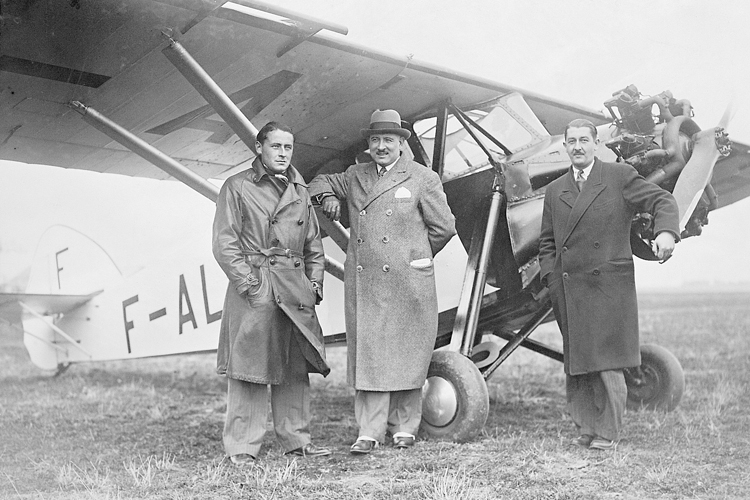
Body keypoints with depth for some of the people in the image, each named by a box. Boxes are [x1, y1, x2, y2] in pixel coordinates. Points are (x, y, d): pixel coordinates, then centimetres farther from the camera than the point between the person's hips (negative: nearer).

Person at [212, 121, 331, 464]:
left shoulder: (300, 191, 17)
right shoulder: (237, 187, 1)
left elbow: (313, 245, 21)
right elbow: (224, 244, -4)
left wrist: (315, 283, 9)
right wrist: (249, 284, -12)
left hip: (296, 291, 5)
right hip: (253, 289, -5)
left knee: (295, 367, 9)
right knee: (248, 369, -3)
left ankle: (296, 439, 20)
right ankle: (242, 447, 7)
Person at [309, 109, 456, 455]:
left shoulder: (423, 179, 5)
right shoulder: (355, 176, 16)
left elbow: (443, 227, 6)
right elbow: (322, 180, 32)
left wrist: (416, 257, 9)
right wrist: (327, 196, 10)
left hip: (406, 283, -3)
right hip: (362, 283, 3)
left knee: (406, 352, 4)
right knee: (366, 353, 0)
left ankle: (404, 428, 19)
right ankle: (369, 432, 5)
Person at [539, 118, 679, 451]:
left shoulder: (620, 177, 4)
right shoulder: (555, 190, 16)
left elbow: (662, 201, -1)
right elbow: (547, 241, 18)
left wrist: (665, 231, -21)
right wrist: (552, 279, 6)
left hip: (608, 286, -4)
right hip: (568, 291, 4)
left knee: (607, 362, -3)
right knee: (576, 362, 7)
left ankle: (608, 432, 10)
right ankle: (586, 427, 19)